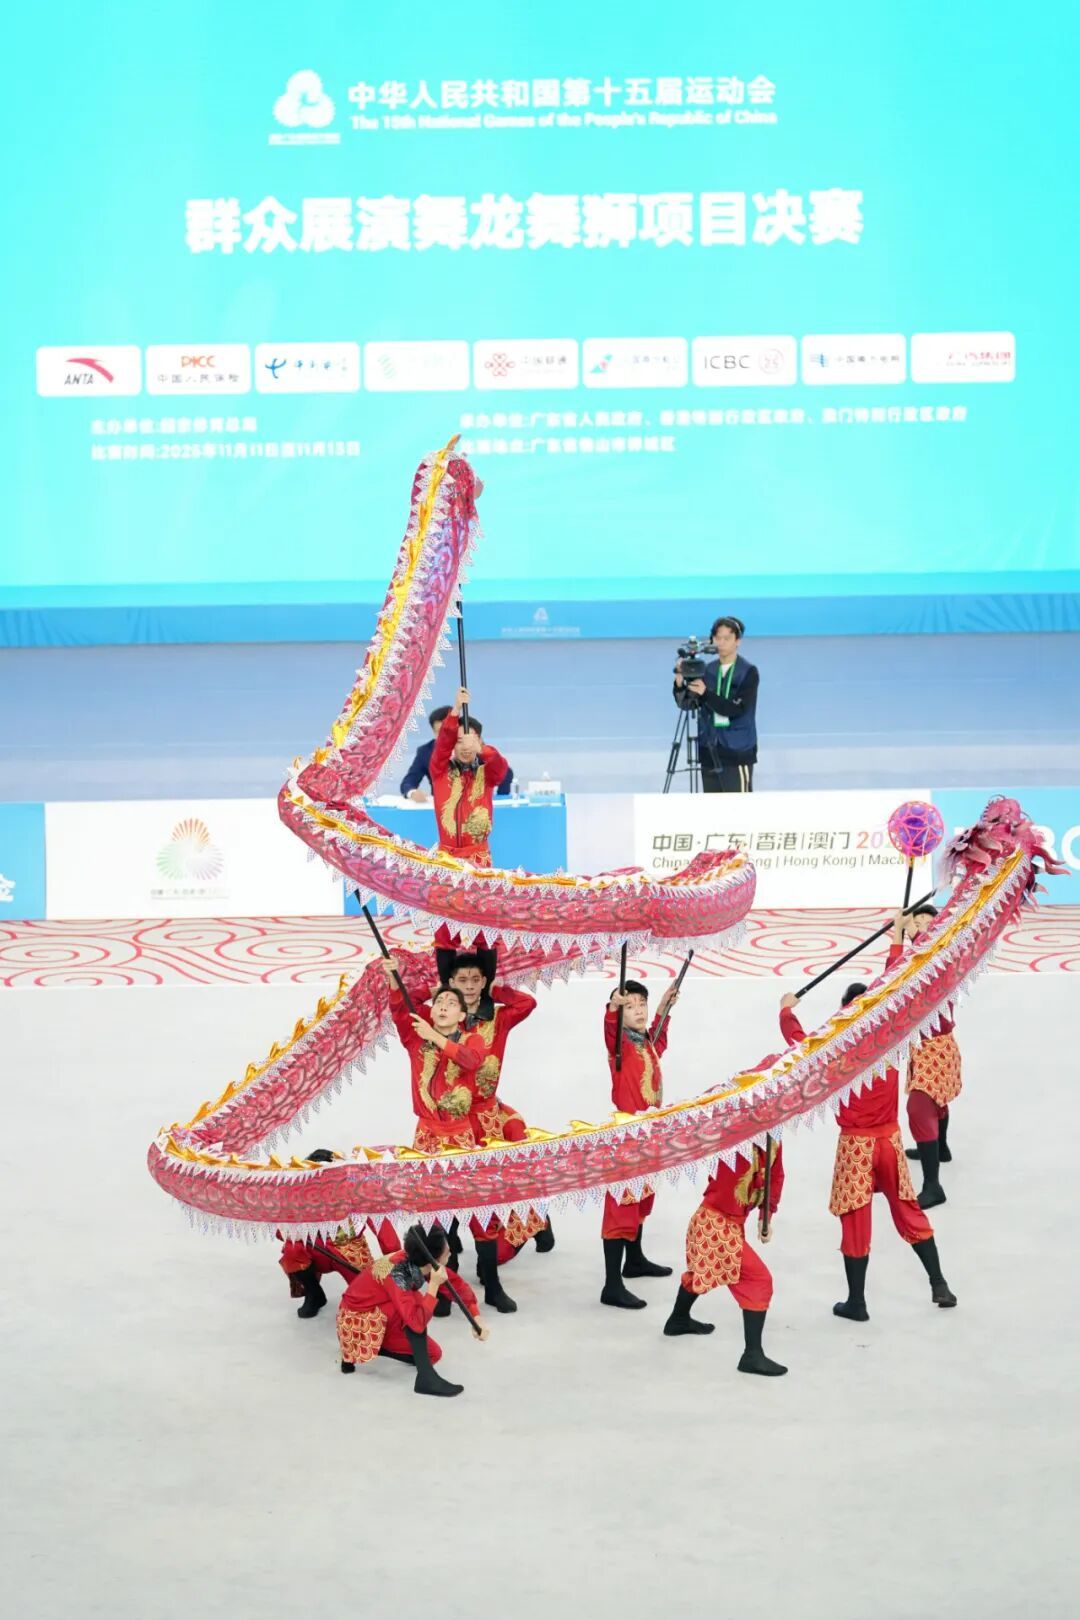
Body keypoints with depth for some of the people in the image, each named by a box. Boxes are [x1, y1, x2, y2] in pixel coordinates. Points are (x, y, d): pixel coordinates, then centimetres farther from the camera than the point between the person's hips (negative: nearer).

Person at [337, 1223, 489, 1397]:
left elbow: (458, 1285, -1)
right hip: (358, 1320, -8)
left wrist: (477, 1321, -10)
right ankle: (425, 1377, -27)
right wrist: (434, 1284, -38)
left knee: (433, 1354, 6)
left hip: (381, 1319, 8)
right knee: (418, 1302, -29)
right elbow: (417, 1322, -40)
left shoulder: (419, 1262, -13)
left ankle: (370, 1348, 15)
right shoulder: (397, 1273, -35)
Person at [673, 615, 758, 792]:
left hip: (737, 752, -5)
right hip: (710, 751, 5)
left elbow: (737, 709, -17)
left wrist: (706, 693, -24)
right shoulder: (707, 670, 7)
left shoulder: (748, 672, -6)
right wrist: (680, 682, -18)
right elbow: (686, 703, 1)